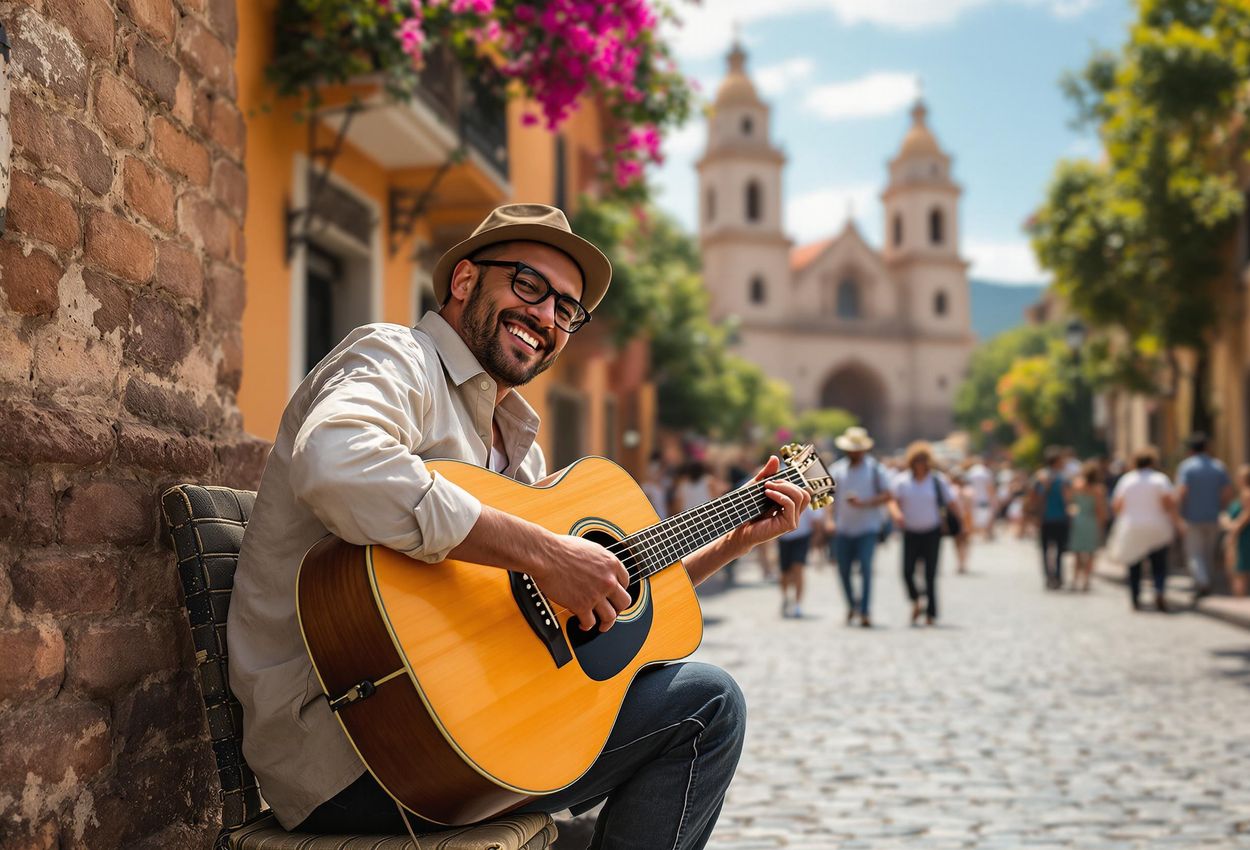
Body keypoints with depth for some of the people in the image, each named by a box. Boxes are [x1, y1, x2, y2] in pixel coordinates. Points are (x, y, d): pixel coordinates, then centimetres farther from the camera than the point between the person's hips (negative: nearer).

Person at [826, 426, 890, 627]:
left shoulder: (876, 469, 0)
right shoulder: (836, 469, 7)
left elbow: (887, 495, -3)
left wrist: (864, 503, -16)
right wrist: (830, 519, -4)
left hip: (867, 529, -3)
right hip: (843, 529, 3)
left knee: (866, 568, -12)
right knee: (843, 570, 7)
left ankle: (865, 612, -9)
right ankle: (852, 605, 31)